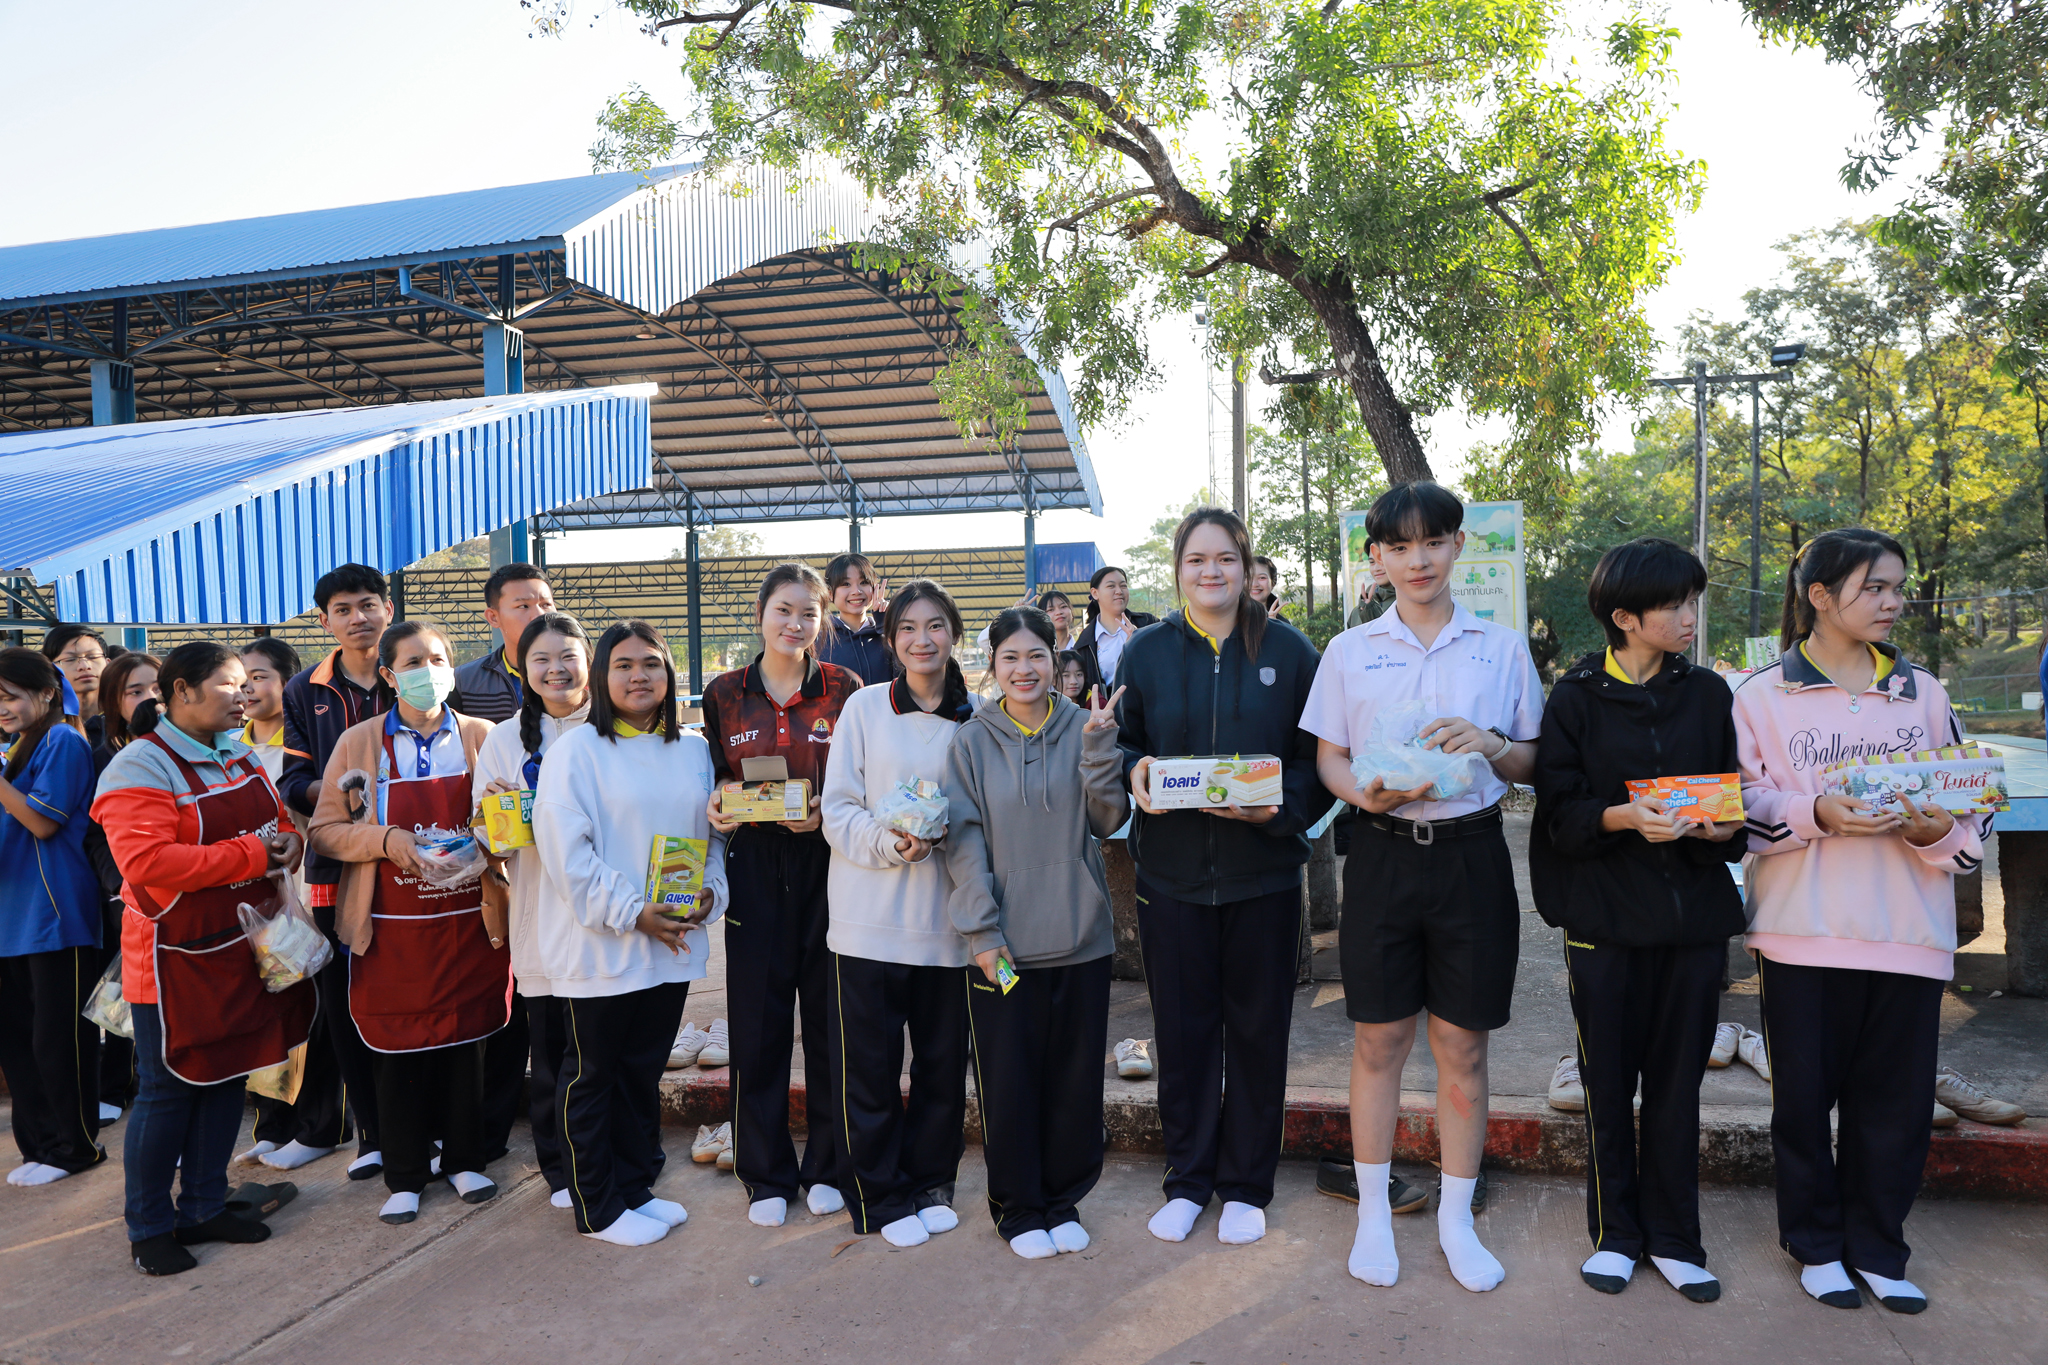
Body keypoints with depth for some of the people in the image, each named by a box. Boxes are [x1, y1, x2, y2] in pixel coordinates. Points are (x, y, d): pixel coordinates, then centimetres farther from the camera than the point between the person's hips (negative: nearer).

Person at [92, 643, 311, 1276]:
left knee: (226, 1077, 15)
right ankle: (149, 1226, 20)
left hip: (241, 950, 7)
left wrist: (285, 843, -6)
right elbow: (147, 863, -26)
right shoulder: (139, 767, -15)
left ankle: (204, 1206, 29)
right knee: (168, 1092, 3)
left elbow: (279, 823, 18)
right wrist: (249, 856, -24)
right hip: (176, 959, -7)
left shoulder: (240, 757, 9)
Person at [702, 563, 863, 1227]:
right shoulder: (725, 693, 7)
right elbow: (713, 781, 14)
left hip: (827, 866, -1)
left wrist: (828, 812, -13)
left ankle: (829, 1167, 22)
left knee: (830, 1015, 5)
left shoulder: (845, 689, 2)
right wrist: (714, 808, -7)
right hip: (754, 868, 1)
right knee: (757, 1021, 5)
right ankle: (767, 1175, 21)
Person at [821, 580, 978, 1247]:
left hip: (946, 919, 2)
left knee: (944, 1060, 11)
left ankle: (929, 1183, 31)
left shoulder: (976, 717, 4)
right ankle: (880, 1198, 23)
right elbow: (837, 812, -3)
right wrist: (890, 842, -20)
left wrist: (950, 833, -11)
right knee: (869, 1066, 5)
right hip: (871, 917, -2)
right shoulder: (864, 708, -1)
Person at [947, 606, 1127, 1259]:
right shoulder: (972, 742, 0)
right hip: (1002, 944, -1)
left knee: (1075, 1076, 10)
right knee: (1008, 1080, 6)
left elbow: (1109, 820, -2)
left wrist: (1099, 746, -14)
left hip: (1080, 936, 2)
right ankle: (1017, 1206, 26)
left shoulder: (1083, 730, 4)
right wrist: (981, 930, -9)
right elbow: (964, 842, -3)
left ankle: (1063, 1198, 30)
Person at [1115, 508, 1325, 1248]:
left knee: (1257, 1031, 9)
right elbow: (1123, 743, 9)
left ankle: (1246, 1186, 27)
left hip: (1263, 874, -1)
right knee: (1182, 1029, 9)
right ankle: (1187, 1179, 27)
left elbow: (1319, 757, 1)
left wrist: (1279, 805, -17)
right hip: (1171, 873, 1)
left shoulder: (1288, 650, 0)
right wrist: (1134, 773, -13)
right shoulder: (1146, 651, 4)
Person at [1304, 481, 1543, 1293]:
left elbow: (1533, 764, 8)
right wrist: (1365, 794, -14)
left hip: (1471, 853, 0)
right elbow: (1328, 758, 7)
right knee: (1378, 1042, 7)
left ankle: (1456, 1221, 25)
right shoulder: (1350, 650, 7)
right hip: (1383, 853, 0)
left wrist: (1490, 743, -13)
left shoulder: (1502, 647, 6)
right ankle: (1373, 1215, 23)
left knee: (1462, 1048, 8)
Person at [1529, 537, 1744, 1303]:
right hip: (1606, 917, -2)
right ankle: (1615, 1232, 24)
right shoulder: (1576, 700, -2)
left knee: (1678, 1081, 10)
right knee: (1609, 1081, 8)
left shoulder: (1708, 695, 6)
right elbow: (1559, 811, -6)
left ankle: (1673, 1238, 25)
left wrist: (1722, 826, -11)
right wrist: (1626, 817, -23)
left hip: (1695, 915, 2)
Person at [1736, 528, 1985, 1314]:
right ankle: (1816, 1244, 25)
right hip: (1804, 930, -2)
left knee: (1896, 1099, 8)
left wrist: (1937, 830, -11)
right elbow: (1743, 806, -2)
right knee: (1805, 1093, 6)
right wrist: (1818, 815, -19)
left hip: (1907, 931, 3)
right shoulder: (1762, 696, 1)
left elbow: (1973, 807, 11)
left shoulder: (1923, 692, 10)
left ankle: (1877, 1248, 27)